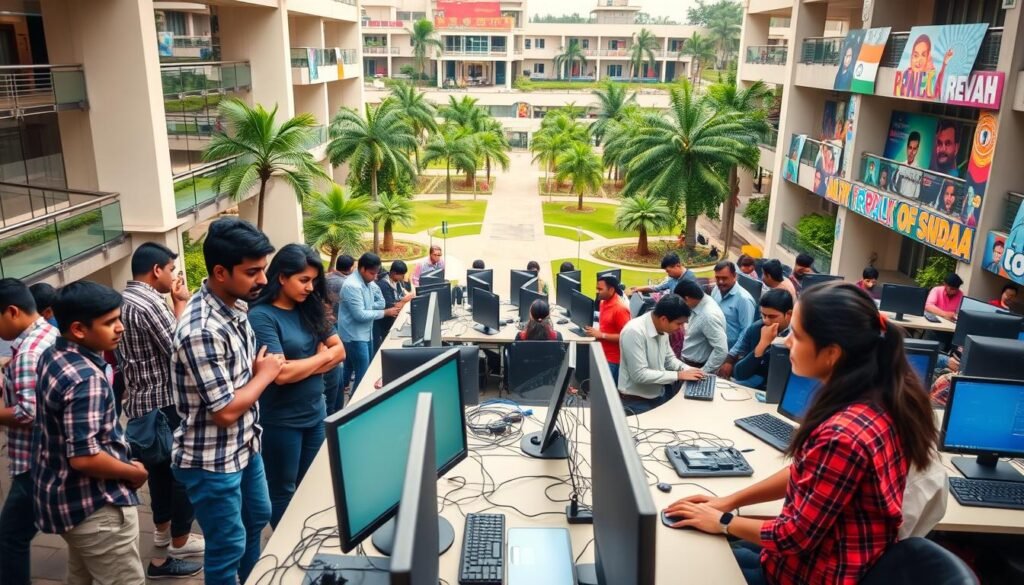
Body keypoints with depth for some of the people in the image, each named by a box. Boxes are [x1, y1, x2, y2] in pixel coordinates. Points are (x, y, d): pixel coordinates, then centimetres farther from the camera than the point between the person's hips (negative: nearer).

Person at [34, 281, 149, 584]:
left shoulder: (52, 355, 2)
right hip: (94, 505, -10)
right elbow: (83, 457, -30)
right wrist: (135, 472, -15)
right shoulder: (86, 379, -28)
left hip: (65, 497, 10)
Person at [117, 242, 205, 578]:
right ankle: (178, 542, 12)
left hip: (140, 402, 10)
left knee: (159, 467, 21)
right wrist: (180, 303, -15)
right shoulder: (148, 304, -23)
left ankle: (162, 530, 35)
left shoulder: (123, 299, 9)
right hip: (163, 403, -10)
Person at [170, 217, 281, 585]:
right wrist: (265, 375, -14)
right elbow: (225, 411, -26)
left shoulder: (233, 306, -1)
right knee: (228, 546, 9)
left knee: (257, 520, 27)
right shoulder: (203, 330, -30)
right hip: (212, 461, -9)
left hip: (244, 445, 9)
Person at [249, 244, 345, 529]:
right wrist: (321, 357, -7)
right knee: (283, 493, 11)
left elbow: (339, 350, 5)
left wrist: (303, 366, -11)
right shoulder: (261, 316, -16)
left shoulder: (309, 309, 3)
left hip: (316, 414, 6)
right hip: (281, 421, -6)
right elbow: (281, 373, -22)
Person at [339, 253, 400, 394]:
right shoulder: (352, 286, -22)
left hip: (364, 334, 9)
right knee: (363, 375, -6)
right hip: (355, 336, -9)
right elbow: (360, 315, -24)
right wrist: (385, 313, -20)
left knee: (349, 370, 19)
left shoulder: (366, 283, 8)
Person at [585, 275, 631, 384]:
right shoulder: (603, 302, 8)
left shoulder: (620, 308, -20)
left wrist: (601, 335, -21)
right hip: (602, 355, 9)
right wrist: (596, 330, 3)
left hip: (613, 360, -9)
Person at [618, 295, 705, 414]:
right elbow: (640, 374, -28)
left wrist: (687, 369, -6)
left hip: (660, 394, 8)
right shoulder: (634, 332, -26)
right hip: (637, 402, -8)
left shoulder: (661, 329, -1)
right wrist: (679, 375, -23)